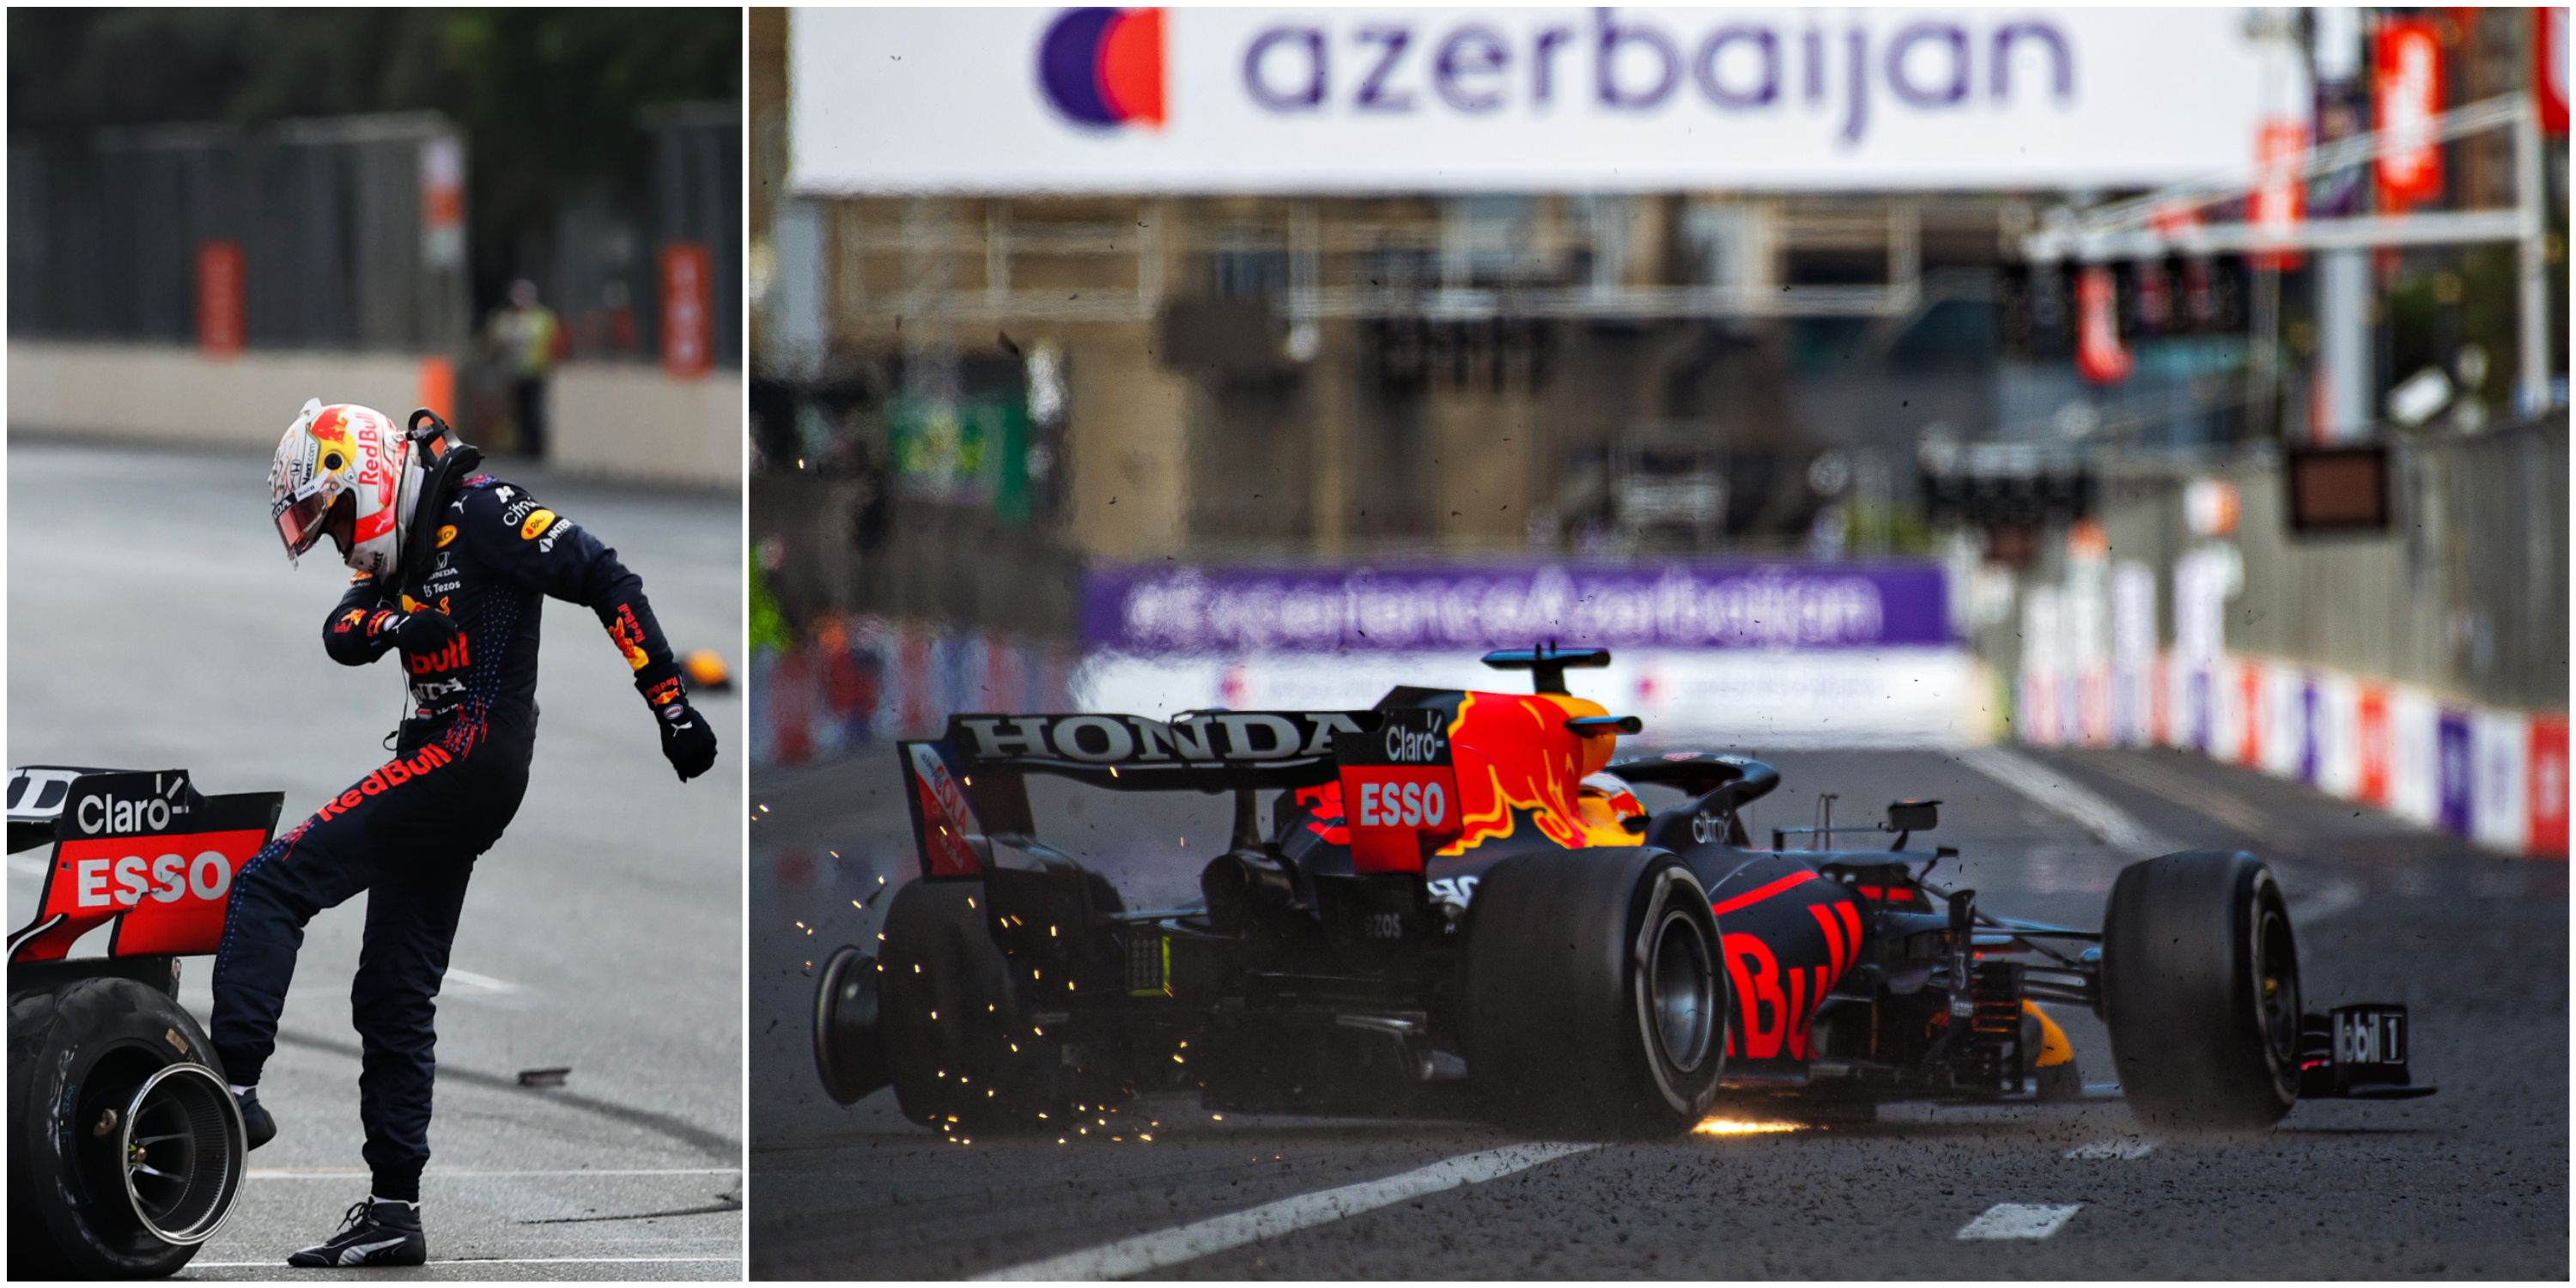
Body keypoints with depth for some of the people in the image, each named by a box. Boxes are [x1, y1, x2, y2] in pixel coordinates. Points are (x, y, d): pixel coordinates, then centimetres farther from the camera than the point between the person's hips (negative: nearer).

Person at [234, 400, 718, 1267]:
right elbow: (341, 634, 7)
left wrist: (670, 704, -18)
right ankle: (393, 1212, 14)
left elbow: (603, 581, -13)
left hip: (471, 752, -10)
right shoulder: (401, 551, 21)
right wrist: (390, 623, -17)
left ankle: (235, 1085, -24)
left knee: (270, 885, -16)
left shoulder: (479, 513, -7)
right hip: (441, 768, 10)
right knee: (393, 998, 11)